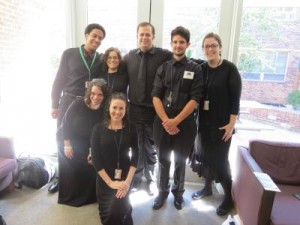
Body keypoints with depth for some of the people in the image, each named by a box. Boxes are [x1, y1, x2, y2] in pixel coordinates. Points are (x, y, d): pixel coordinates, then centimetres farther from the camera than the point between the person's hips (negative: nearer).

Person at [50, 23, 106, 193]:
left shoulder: (101, 59, 5)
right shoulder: (69, 54, 0)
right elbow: (59, 80, 0)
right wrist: (55, 104, -3)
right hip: (69, 102, 0)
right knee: (63, 139, 5)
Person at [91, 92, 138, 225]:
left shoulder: (130, 129, -5)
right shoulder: (99, 128, -8)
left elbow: (135, 156, -5)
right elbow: (95, 158, -9)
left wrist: (127, 181, -14)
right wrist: (110, 182, -12)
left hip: (124, 178, -1)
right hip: (104, 179, 1)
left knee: (116, 213, -15)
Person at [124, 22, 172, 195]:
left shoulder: (164, 55, -9)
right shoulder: (129, 57, 3)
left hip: (154, 110, -2)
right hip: (134, 109, 3)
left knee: (150, 148, 15)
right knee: (136, 146, 15)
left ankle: (150, 179, 37)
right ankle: (136, 178, 37)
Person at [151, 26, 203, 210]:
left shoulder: (195, 69, 0)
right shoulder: (163, 68, 6)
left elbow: (195, 99, -8)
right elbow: (156, 96, -1)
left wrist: (176, 121, -14)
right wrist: (165, 121, -13)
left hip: (185, 123, -2)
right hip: (162, 122, 2)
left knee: (180, 161, 13)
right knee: (163, 160, 13)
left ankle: (178, 192, 34)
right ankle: (162, 191, 33)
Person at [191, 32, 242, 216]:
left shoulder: (230, 69, -8)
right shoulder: (202, 68, 4)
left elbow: (235, 98, -10)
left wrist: (231, 124, -13)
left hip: (222, 123, -4)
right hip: (204, 121, 4)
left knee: (220, 159, 0)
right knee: (205, 156, 13)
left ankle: (229, 196, 20)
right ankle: (207, 187, 34)